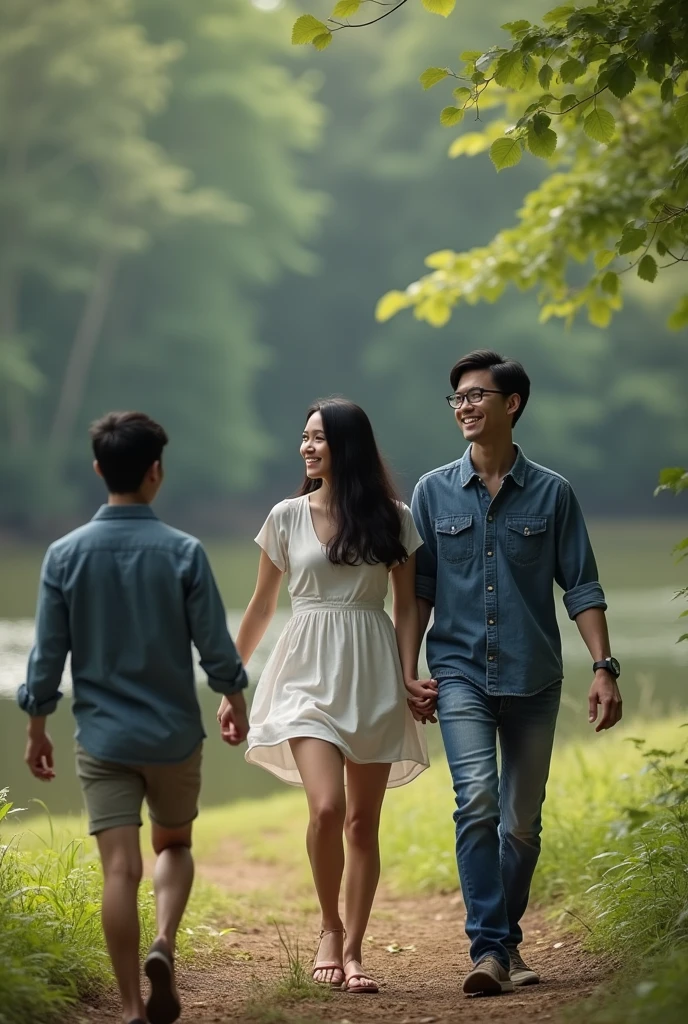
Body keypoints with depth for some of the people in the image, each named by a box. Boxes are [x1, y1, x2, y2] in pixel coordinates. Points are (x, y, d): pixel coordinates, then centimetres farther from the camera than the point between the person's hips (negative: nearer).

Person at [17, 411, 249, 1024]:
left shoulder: (65, 555, -5)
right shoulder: (183, 553, -9)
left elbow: (48, 653, -1)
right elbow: (215, 645, -4)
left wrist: (37, 727, 11)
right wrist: (236, 701, 15)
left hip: (103, 737, 0)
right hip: (175, 732, 0)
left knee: (121, 868, 1)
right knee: (175, 845, 20)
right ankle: (165, 946, -5)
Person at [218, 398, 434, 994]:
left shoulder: (394, 520, 2)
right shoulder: (287, 518, 4)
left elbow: (407, 606, 6)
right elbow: (261, 608, 11)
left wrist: (409, 676, -7)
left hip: (373, 675, 1)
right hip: (308, 674, -1)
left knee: (362, 822, 4)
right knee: (326, 808, -18)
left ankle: (353, 951, 14)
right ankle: (330, 929, 4)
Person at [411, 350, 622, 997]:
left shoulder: (551, 493, 4)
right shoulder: (433, 492, 6)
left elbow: (581, 587, 4)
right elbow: (419, 590, 10)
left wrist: (604, 666, -5)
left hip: (533, 677, 1)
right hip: (460, 672, -1)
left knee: (522, 821, 7)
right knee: (477, 800, -19)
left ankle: (508, 942, 24)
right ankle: (488, 949, -20)